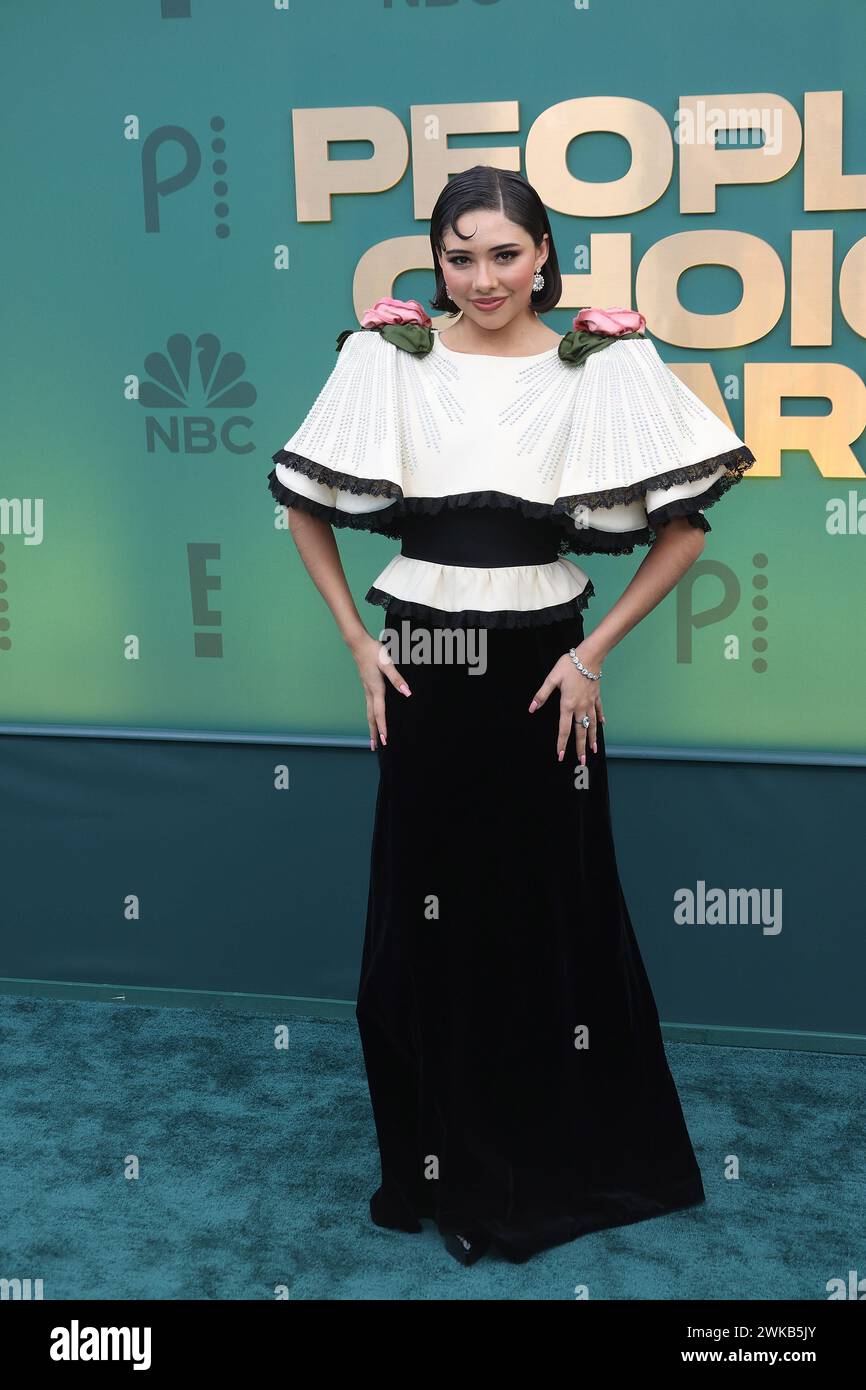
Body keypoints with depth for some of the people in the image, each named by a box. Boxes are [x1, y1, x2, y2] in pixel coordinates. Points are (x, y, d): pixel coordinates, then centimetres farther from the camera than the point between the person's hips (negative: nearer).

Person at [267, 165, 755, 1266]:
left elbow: (686, 526, -1)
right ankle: (438, 1162, 26)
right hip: (420, 664, 1)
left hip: (545, 664, -1)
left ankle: (569, 1156, 27)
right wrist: (357, 644, 3)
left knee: (559, 905, 7)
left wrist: (593, 653, -5)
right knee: (425, 907, 8)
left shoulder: (605, 366, -3)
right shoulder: (387, 359, 0)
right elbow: (306, 506, 9)